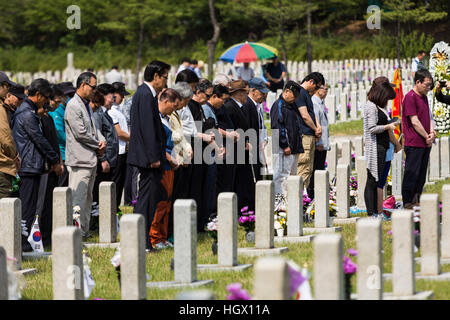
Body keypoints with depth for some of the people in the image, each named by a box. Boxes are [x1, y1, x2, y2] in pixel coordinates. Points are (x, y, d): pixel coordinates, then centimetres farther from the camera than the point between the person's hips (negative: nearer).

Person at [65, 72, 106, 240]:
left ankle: (84, 231, 19)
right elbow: (80, 133, -17)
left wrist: (102, 141, 1)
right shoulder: (73, 106, -13)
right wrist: (98, 145, -5)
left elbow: (94, 128, 22)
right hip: (80, 160, -10)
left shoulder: (87, 105, 18)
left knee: (87, 199, 13)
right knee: (78, 200, -11)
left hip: (91, 159, 10)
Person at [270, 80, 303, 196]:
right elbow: (277, 127, -18)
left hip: (293, 148, 10)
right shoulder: (279, 105, -11)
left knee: (292, 174, 12)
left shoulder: (292, 105, 18)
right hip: (283, 149, -10)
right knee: (282, 175, -10)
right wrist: (285, 146, -19)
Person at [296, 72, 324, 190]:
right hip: (304, 135, -10)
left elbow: (312, 112, 21)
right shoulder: (300, 93, -11)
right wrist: (315, 129, -3)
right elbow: (304, 115, -15)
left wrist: (318, 126, 2)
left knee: (309, 169, 10)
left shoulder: (307, 94, 21)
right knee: (304, 168, -12)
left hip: (311, 136, 10)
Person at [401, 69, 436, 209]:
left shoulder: (423, 97, 16)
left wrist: (432, 131, -1)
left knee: (422, 173, 13)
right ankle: (407, 202, 2)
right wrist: (427, 137, -10)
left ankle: (417, 200, 21)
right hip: (414, 144, -9)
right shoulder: (410, 97, -13)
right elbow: (414, 121, -16)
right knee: (411, 173, -4)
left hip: (425, 144, 9)